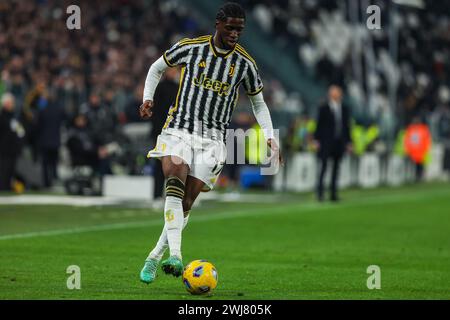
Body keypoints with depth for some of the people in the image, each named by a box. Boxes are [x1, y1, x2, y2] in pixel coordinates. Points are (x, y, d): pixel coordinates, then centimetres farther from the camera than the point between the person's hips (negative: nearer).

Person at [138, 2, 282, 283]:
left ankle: (155, 257, 9)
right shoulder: (190, 48, -1)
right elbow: (157, 68, 16)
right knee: (175, 184, -27)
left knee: (186, 203, -5)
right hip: (179, 130, -2)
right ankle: (175, 255, -36)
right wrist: (148, 98, 2)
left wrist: (270, 136, 3)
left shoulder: (245, 63, 3)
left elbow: (259, 103, 16)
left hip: (212, 139, 2)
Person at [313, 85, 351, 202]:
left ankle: (333, 193, 8)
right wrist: (316, 140, -5)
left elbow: (347, 126, 14)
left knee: (336, 168, 5)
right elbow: (319, 125, 0)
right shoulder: (323, 108, 1)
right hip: (326, 143, -4)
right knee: (323, 166, -9)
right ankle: (320, 192, -6)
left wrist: (348, 142, 11)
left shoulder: (345, 109, 12)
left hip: (339, 143, 4)